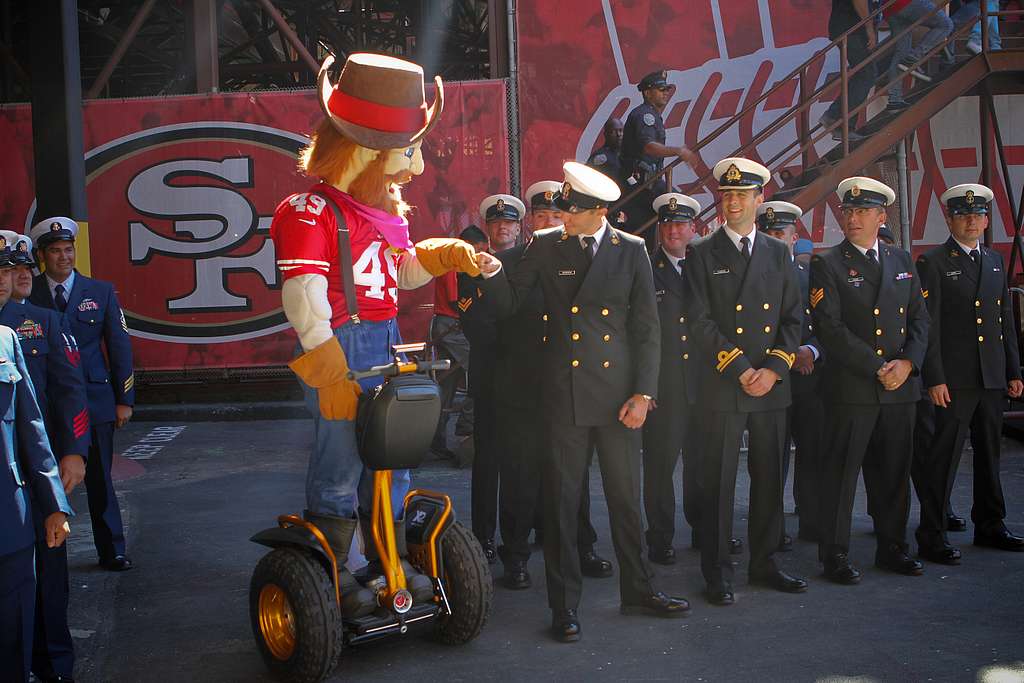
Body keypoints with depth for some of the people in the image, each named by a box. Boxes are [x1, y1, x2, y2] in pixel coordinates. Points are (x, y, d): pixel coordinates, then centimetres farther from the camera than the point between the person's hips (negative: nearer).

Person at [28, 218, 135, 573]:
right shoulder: (28, 295, 2)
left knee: (99, 479, 7)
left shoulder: (101, 291, 5)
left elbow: (119, 346, 5)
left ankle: (111, 552, 17)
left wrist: (124, 399, 1)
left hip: (94, 401, 0)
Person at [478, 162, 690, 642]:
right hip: (564, 394, 0)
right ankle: (564, 605, 16)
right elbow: (508, 304, 1)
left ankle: (637, 589, 28)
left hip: (619, 394, 1)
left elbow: (646, 328, 2)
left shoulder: (631, 251, 2)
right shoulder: (545, 247, 3)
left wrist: (643, 393, -3)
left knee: (626, 497, 11)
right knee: (561, 501, 4)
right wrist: (492, 273, -20)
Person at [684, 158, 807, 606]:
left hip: (772, 386, 4)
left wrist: (773, 368, -6)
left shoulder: (778, 253, 12)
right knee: (718, 481, 0)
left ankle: (763, 562, 24)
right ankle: (718, 572, 9)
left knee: (770, 477, 10)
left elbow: (793, 318, 9)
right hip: (722, 387, -4)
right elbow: (701, 322, -7)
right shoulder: (702, 254, 1)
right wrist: (741, 369, -13)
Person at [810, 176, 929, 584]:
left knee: (894, 473, 12)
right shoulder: (827, 264, -2)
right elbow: (830, 328, -11)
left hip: (900, 387, 5)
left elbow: (920, 319, 11)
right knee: (840, 473, 0)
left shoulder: (903, 261, 14)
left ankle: (892, 548, 25)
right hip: (849, 388, -5)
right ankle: (835, 555, 9)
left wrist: (907, 363, -6)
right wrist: (876, 368, -14)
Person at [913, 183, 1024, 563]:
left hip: (992, 378, 6)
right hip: (953, 379, -6)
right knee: (943, 458, -5)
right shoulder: (933, 263, -4)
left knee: (989, 454, 15)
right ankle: (932, 537, 2)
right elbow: (927, 326, -9)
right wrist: (934, 379, -14)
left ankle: (990, 526, 28)